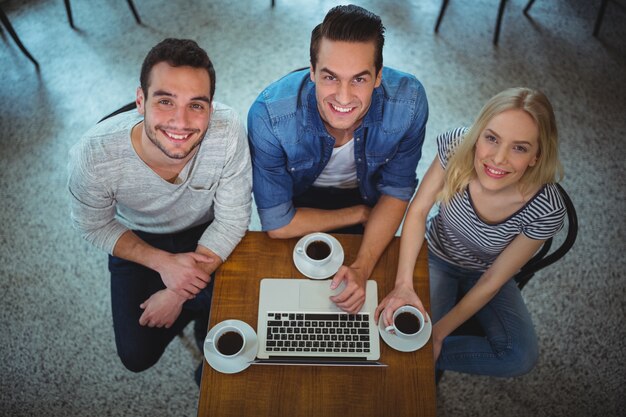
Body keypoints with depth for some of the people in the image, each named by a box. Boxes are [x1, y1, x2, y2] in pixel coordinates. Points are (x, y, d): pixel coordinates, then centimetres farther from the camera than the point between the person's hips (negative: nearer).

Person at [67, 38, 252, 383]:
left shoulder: (228, 132, -35)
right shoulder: (92, 157, -33)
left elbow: (232, 221, -21)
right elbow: (95, 226, -11)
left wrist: (177, 293, -19)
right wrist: (162, 262, -23)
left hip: (207, 235, 0)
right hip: (137, 240, 1)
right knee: (137, 355, 0)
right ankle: (198, 306, 27)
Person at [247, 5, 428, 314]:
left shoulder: (408, 102, -34)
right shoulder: (268, 115, -39)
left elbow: (396, 191, -18)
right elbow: (277, 224, -27)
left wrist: (362, 268, -30)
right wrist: (359, 214, -19)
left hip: (365, 192, 2)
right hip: (300, 194, -1)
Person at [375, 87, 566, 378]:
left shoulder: (546, 210, -31)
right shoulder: (457, 146, -30)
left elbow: (492, 281, -20)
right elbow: (418, 211, -19)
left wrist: (438, 333, -17)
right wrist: (404, 284, -31)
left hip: (482, 274, 1)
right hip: (436, 256, 0)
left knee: (521, 356, -17)